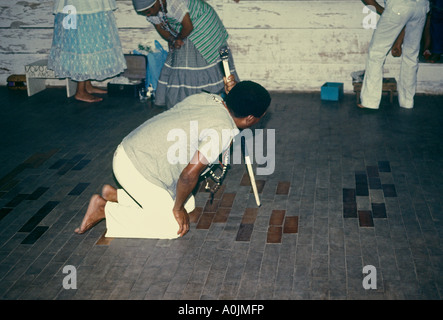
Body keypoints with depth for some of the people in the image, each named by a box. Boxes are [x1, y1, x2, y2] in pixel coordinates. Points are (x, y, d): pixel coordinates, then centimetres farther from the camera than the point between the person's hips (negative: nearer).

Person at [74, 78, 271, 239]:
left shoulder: (210, 99, 3)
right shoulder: (223, 130, -22)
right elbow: (190, 174, -25)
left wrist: (231, 92, 16)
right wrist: (178, 208, -7)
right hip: (137, 168, -9)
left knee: (188, 205, 17)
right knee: (172, 227, -2)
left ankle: (115, 195, 18)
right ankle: (104, 209, 2)